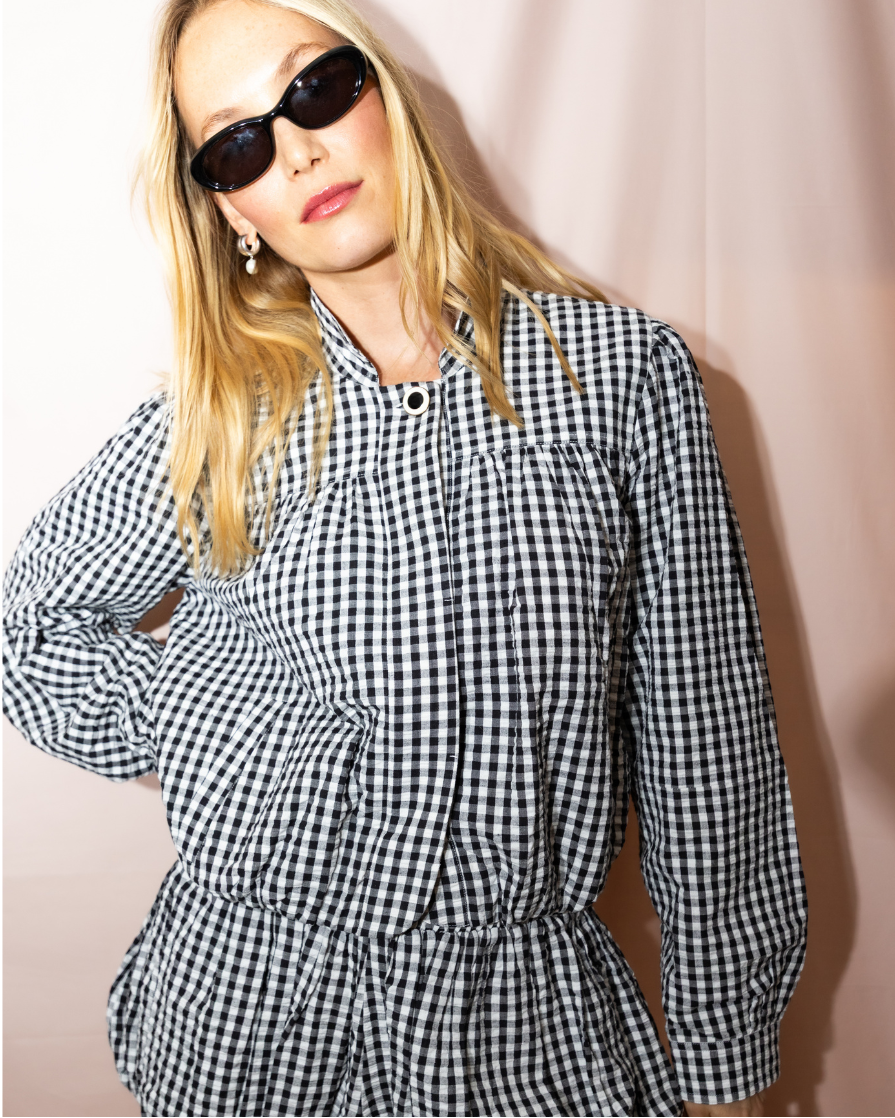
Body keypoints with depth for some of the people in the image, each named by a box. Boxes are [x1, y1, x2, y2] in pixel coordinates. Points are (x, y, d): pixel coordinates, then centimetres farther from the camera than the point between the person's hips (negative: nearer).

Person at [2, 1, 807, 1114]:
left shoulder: (624, 365, -6)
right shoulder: (213, 421, -4)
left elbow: (703, 734, -3)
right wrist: (189, 731, -4)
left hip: (530, 1018, 0)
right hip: (254, 1017, 1)